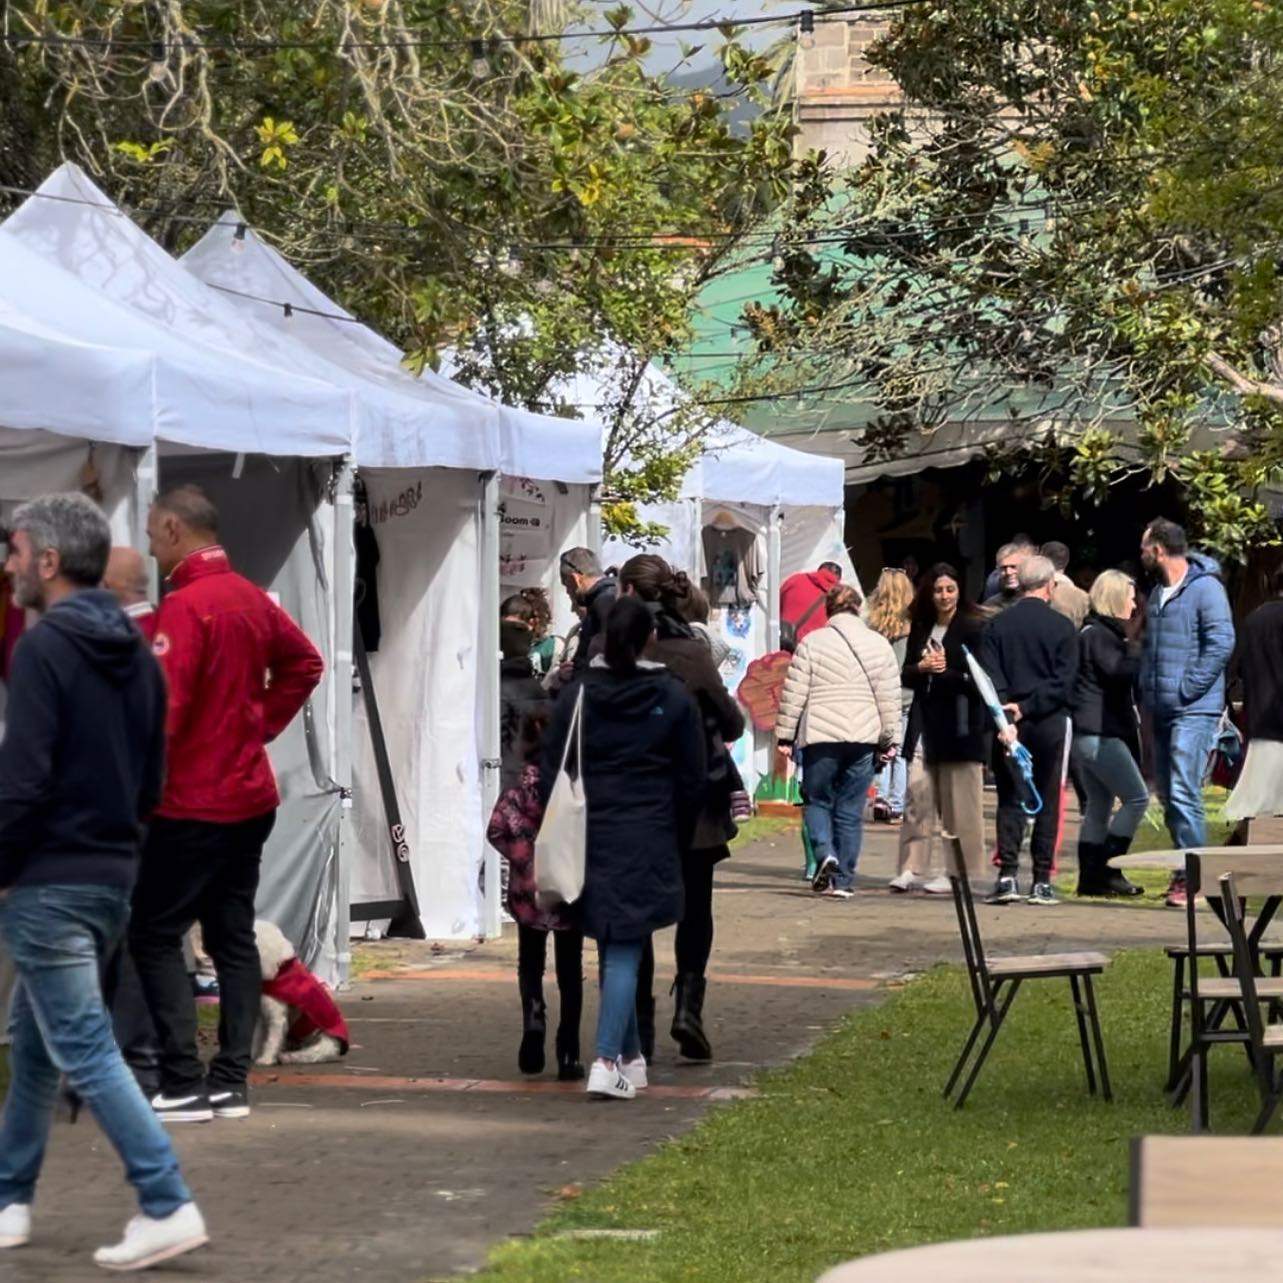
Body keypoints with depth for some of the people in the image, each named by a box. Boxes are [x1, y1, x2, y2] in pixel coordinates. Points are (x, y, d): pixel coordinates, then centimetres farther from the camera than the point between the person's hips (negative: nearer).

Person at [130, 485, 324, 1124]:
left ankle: (183, 1083, -8)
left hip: (193, 803, -8)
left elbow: (161, 708, -24)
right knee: (233, 937, 11)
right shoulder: (253, 599, 8)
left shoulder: (184, 606, -18)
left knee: (154, 935, -3)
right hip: (251, 798, 8)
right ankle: (231, 1081, 11)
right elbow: (303, 663, 23)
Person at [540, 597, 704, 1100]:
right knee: (626, 951, -3)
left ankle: (630, 1057, 22)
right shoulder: (673, 698, -1)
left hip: (591, 838, 2)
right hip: (648, 841, -2)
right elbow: (691, 780, 4)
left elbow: (551, 775, 2)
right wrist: (678, 845, 14)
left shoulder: (576, 695, 1)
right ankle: (608, 1061, -15)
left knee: (614, 949, 15)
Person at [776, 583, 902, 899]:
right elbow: (890, 699, 6)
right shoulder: (879, 645, 6)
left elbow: (794, 695, -2)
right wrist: (889, 741, 12)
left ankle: (825, 853, -15)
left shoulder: (813, 643, -1)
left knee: (817, 800, 11)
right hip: (864, 740, 2)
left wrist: (785, 736, 5)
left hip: (821, 737, -2)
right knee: (851, 810, 7)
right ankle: (843, 880, 6)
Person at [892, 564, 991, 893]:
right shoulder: (921, 628, 14)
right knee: (917, 799, 1)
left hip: (960, 726, -5)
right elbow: (906, 675, 13)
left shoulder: (974, 628, -4)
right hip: (924, 725, 5)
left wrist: (946, 671, -18)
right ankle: (912, 868, 3)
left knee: (958, 804, 0)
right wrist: (922, 668, -7)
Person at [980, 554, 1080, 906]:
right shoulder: (1062, 627, -3)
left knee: (1009, 800, 6)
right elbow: (1063, 683, -10)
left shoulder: (997, 626, 2)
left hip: (1010, 725, 1)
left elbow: (990, 679, -6)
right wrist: (1027, 707, -9)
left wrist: (1005, 720, -11)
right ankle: (1042, 881, 3)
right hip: (1051, 722, -1)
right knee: (1048, 803, 5)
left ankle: (1008, 876, -5)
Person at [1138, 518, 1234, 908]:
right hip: (1162, 711, 9)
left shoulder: (1205, 588, -10)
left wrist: (1186, 689, -18)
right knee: (1167, 793, 10)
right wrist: (1147, 692, 13)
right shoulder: (1158, 594, 17)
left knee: (1183, 792, -15)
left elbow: (1222, 643, -17)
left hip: (1194, 710, -9)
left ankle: (1193, 876, -12)